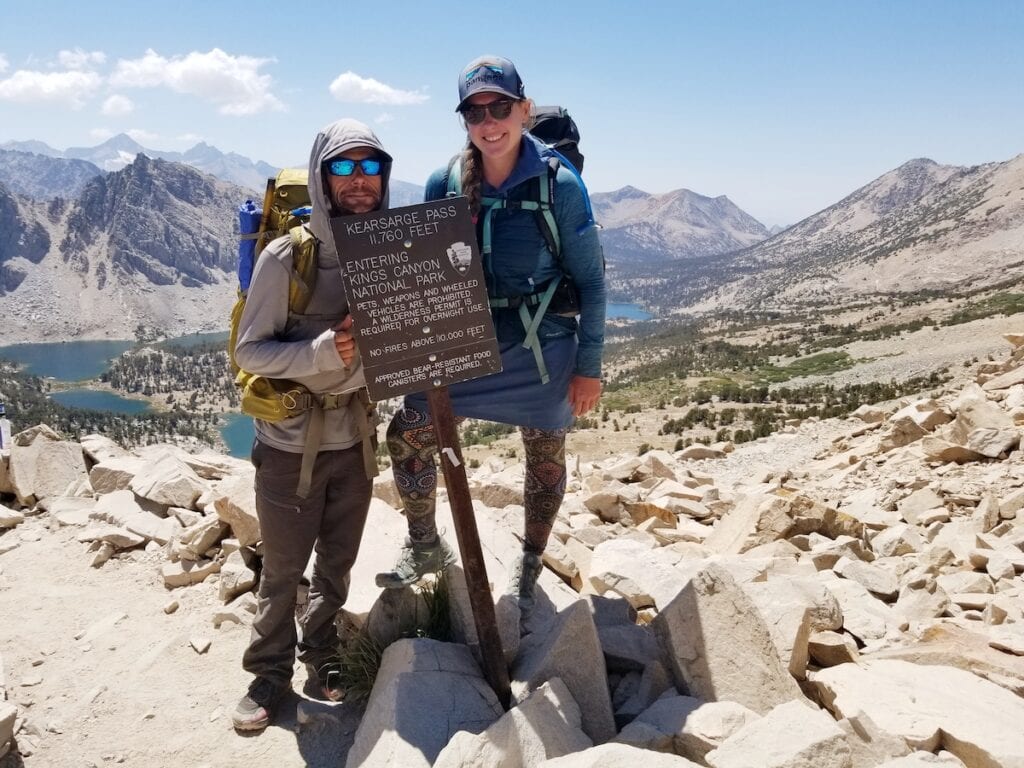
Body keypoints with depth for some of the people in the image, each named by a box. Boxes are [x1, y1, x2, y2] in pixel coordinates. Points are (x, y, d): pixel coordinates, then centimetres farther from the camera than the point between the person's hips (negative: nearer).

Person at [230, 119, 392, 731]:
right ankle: (271, 672, 31)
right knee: (283, 570, 10)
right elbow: (249, 350, -14)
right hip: (290, 441, -3)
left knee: (338, 562, 18)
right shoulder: (286, 256, -15)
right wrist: (324, 350, -28)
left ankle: (322, 653, 40)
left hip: (355, 436, 4)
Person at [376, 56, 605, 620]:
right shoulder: (445, 183, -5)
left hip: (542, 348, -3)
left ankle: (527, 570, 34)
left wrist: (589, 366, -7)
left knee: (544, 455, 11)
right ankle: (425, 546, 20)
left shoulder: (558, 184, -14)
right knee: (407, 432, -4)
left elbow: (590, 278, -7)